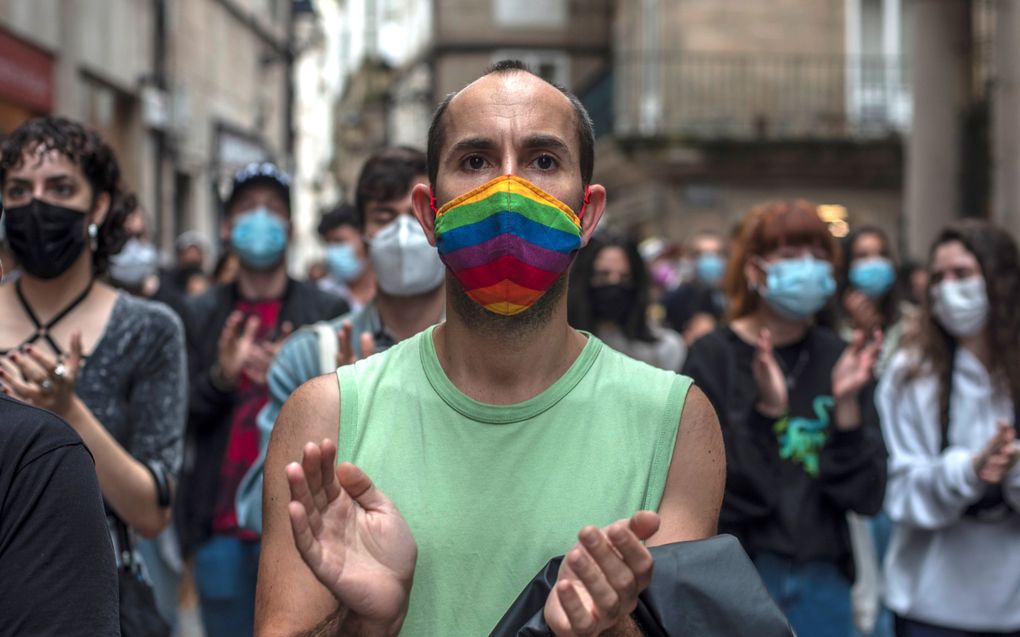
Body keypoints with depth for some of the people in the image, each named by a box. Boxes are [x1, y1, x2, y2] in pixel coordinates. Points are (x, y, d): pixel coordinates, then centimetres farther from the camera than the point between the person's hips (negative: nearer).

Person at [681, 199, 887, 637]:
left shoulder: (840, 361, 3)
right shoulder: (712, 358, -6)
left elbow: (866, 496, -2)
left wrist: (847, 406, -14)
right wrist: (765, 412, -23)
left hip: (822, 582, 3)